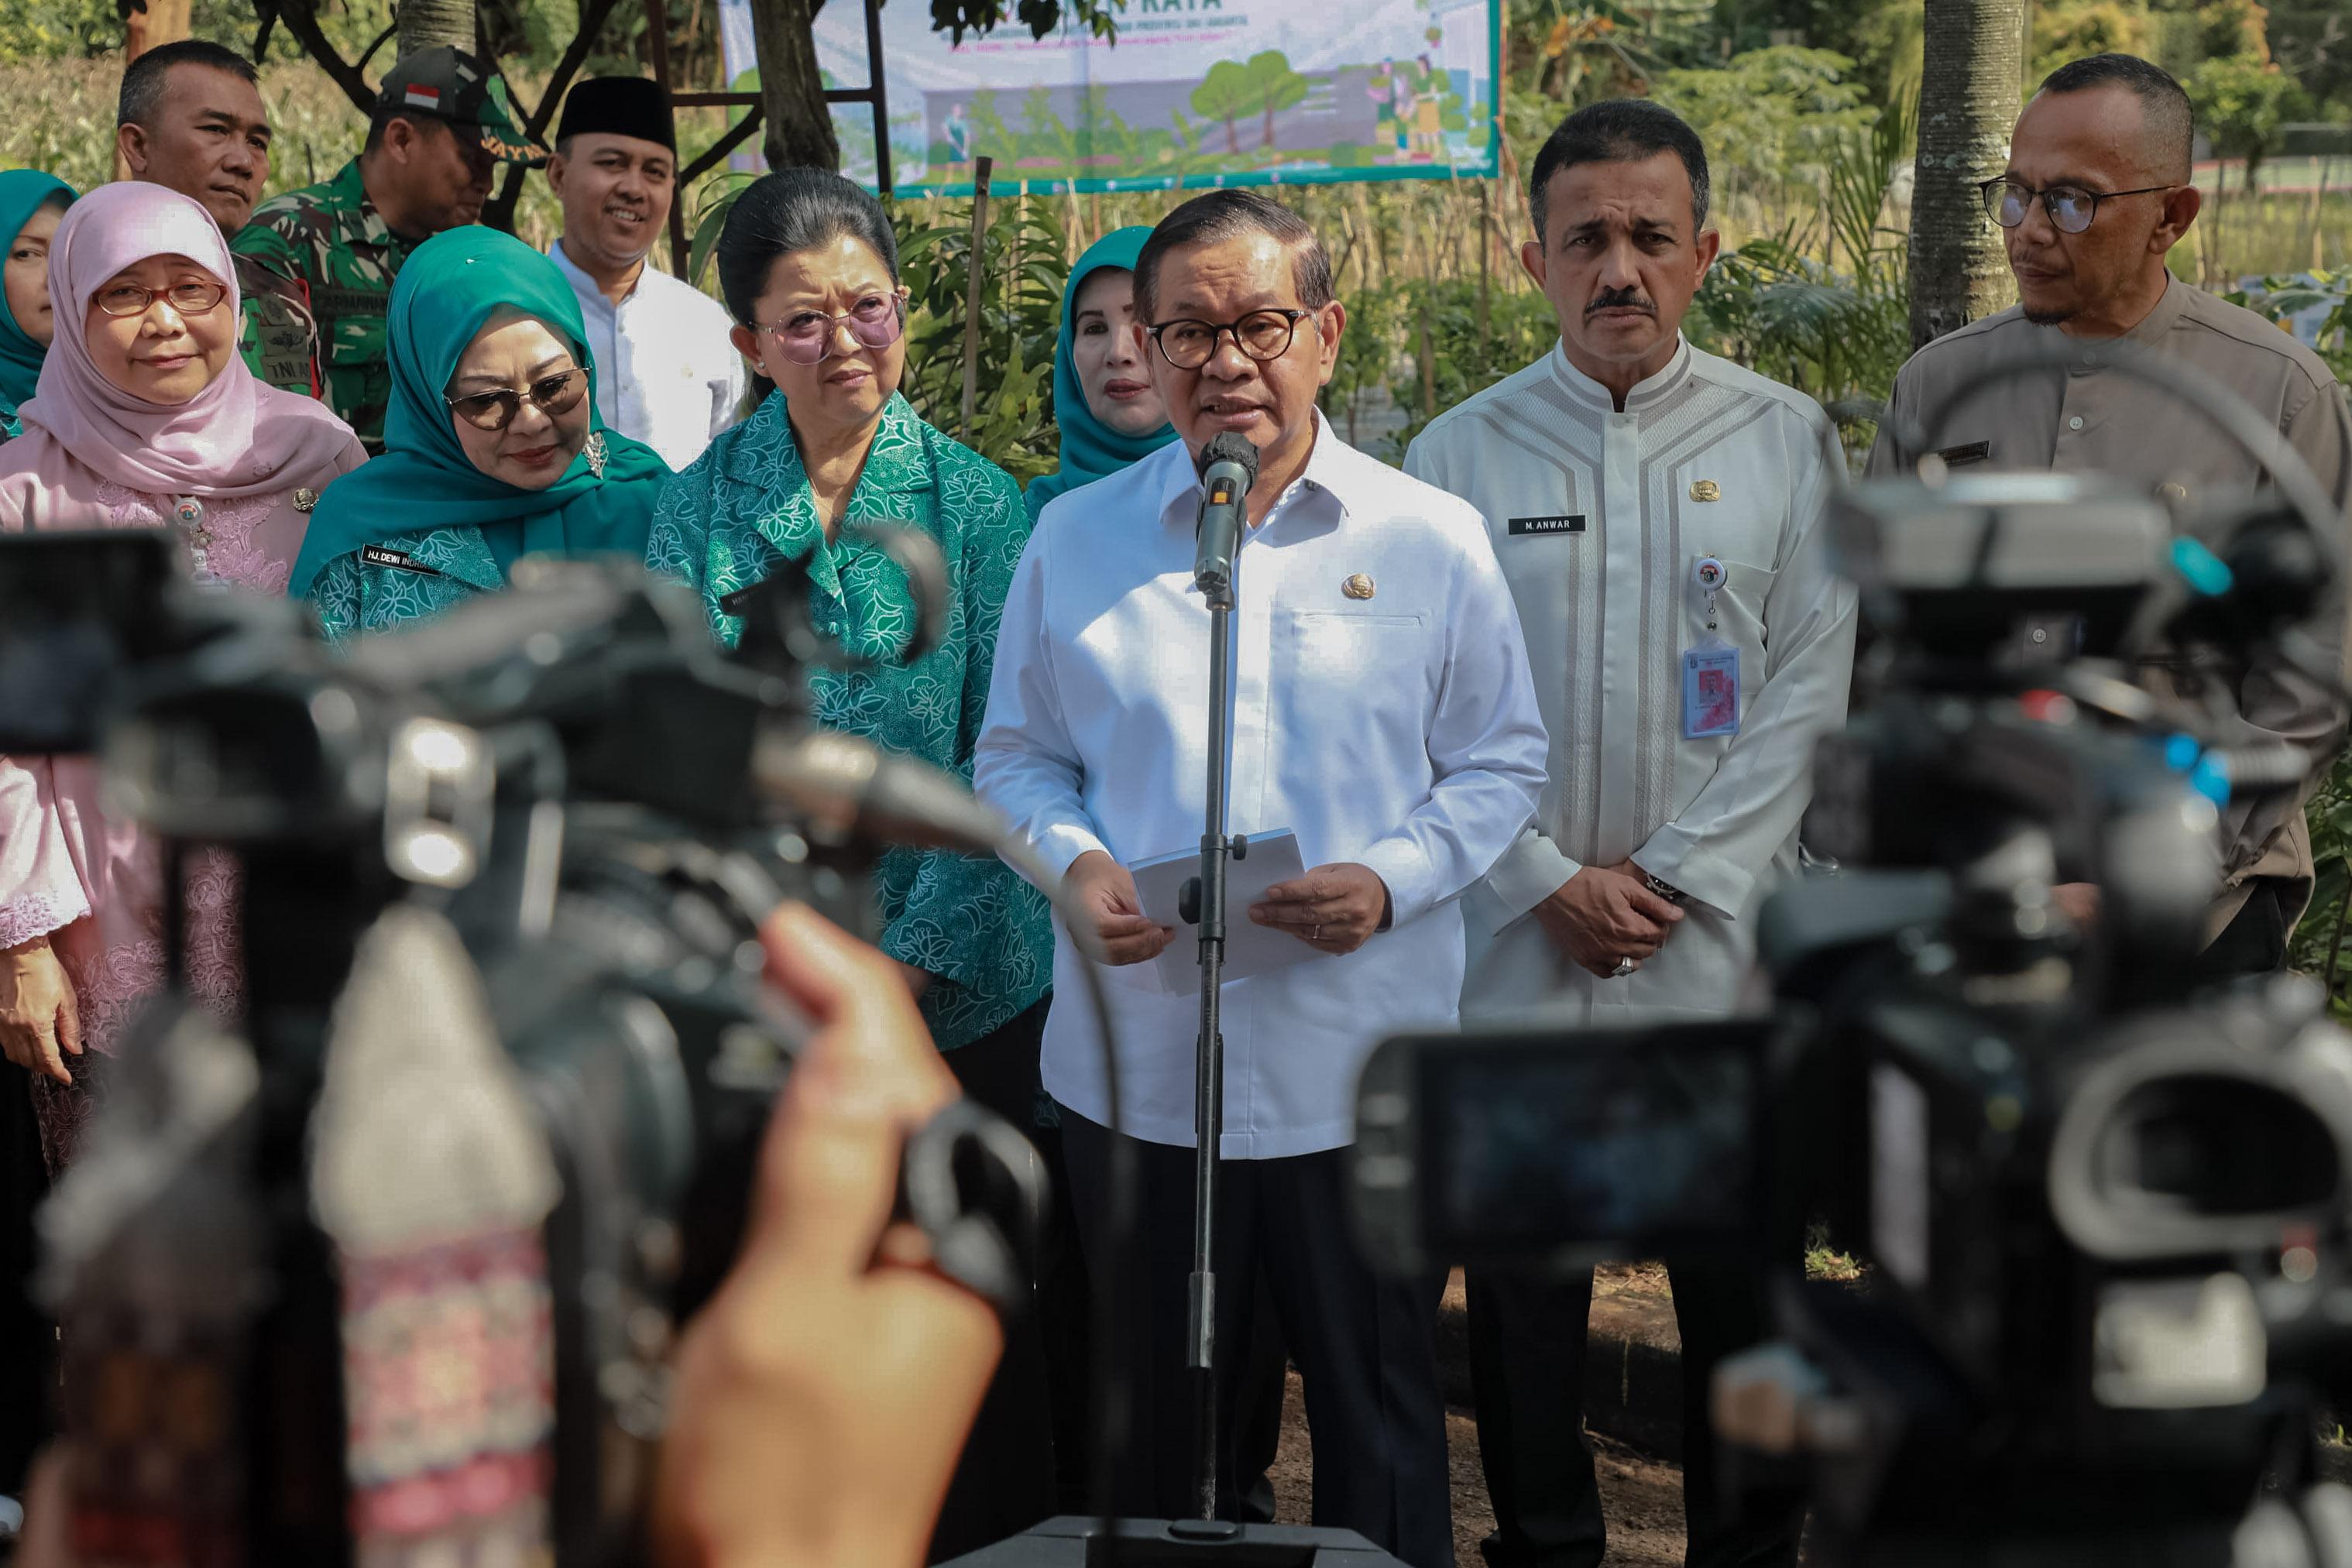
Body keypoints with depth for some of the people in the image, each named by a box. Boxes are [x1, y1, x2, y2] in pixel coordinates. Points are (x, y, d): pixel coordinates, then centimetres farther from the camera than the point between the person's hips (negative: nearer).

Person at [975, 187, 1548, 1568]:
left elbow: (1503, 763, 5)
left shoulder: (1432, 538, 1)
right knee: (1157, 1419, 16)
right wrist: (1073, 862, -10)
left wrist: (1393, 881, -13)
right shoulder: (1076, 538, 5)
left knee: (1381, 1424, 11)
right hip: (1136, 1066, 1)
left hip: (1362, 1073, -1)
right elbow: (1017, 756, 11)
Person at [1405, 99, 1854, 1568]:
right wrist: (1553, 881, -9)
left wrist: (1669, 874, -9)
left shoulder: (1789, 440, 2)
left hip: (1723, 944, 0)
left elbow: (1809, 686, -2)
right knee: (1521, 1280, 9)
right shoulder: (1460, 453, 2)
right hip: (1514, 944, 1)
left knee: (1739, 1281, 8)